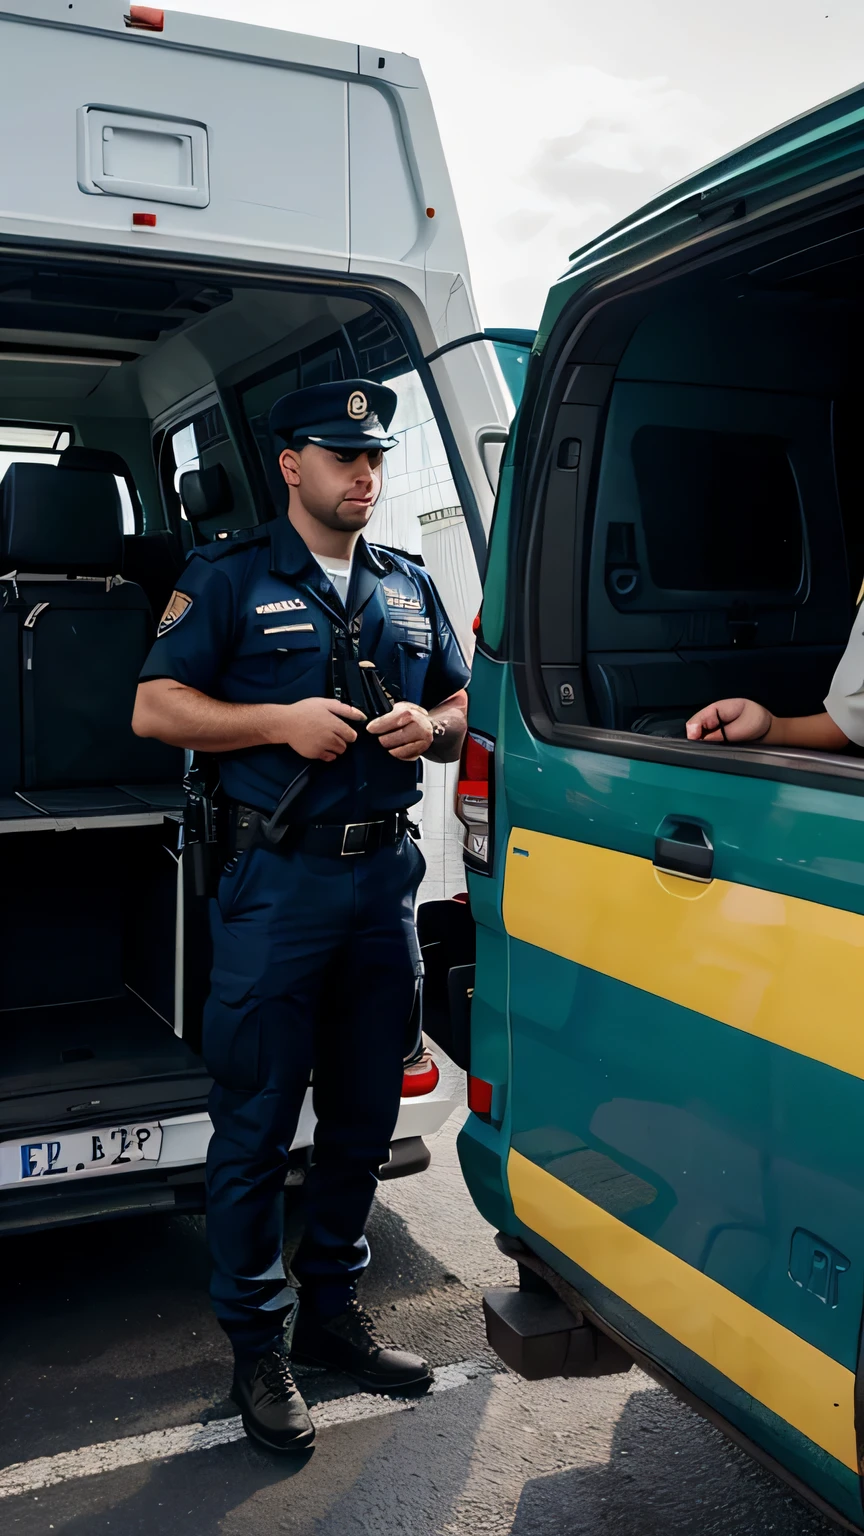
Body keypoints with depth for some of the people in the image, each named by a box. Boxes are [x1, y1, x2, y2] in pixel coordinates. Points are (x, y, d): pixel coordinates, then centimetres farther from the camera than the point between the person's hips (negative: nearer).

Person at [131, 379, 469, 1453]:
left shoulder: (409, 588, 15)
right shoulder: (230, 578, 0)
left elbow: (462, 706, 19)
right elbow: (154, 707, -4)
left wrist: (428, 728, -4)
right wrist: (283, 721, -16)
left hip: (386, 873, 5)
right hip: (277, 882, -5)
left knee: (364, 1116, 14)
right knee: (256, 1126, 2)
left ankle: (332, 1312, 32)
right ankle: (257, 1345, 19)